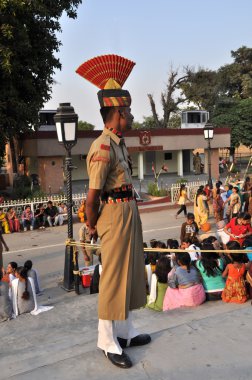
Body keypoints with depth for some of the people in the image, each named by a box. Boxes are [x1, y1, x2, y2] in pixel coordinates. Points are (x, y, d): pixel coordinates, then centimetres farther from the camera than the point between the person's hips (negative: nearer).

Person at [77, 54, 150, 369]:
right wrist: (93, 227, -5)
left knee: (130, 273, 17)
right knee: (114, 278, 0)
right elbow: (92, 197, -18)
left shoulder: (119, 142, 12)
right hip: (115, 215, -10)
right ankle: (108, 342, 16)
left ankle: (125, 331, 33)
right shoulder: (103, 148, -19)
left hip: (130, 213, 10)